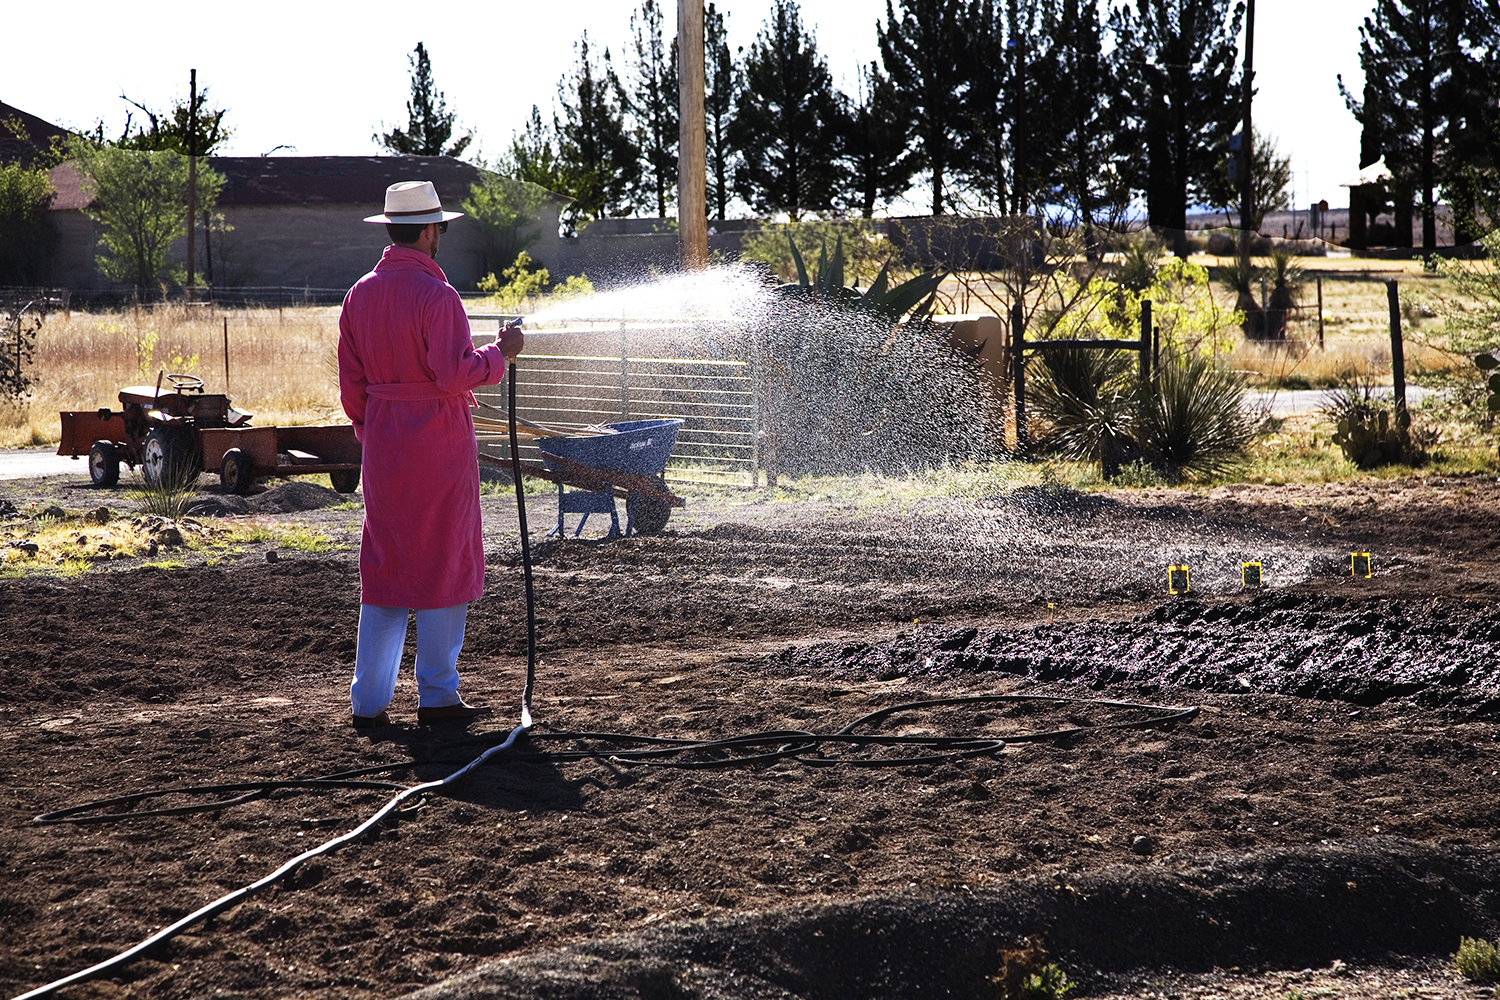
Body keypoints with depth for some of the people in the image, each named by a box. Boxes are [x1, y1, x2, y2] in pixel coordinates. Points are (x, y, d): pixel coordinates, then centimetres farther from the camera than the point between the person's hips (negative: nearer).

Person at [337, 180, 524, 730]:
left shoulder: (361, 294, 8)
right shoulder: (435, 294, -14)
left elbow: (351, 380, 11)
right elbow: (453, 373, -22)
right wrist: (499, 353, -8)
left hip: (383, 443, 7)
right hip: (438, 440, -7)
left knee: (383, 567, 11)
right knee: (443, 564, 4)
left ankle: (368, 699, 10)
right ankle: (438, 694, 9)